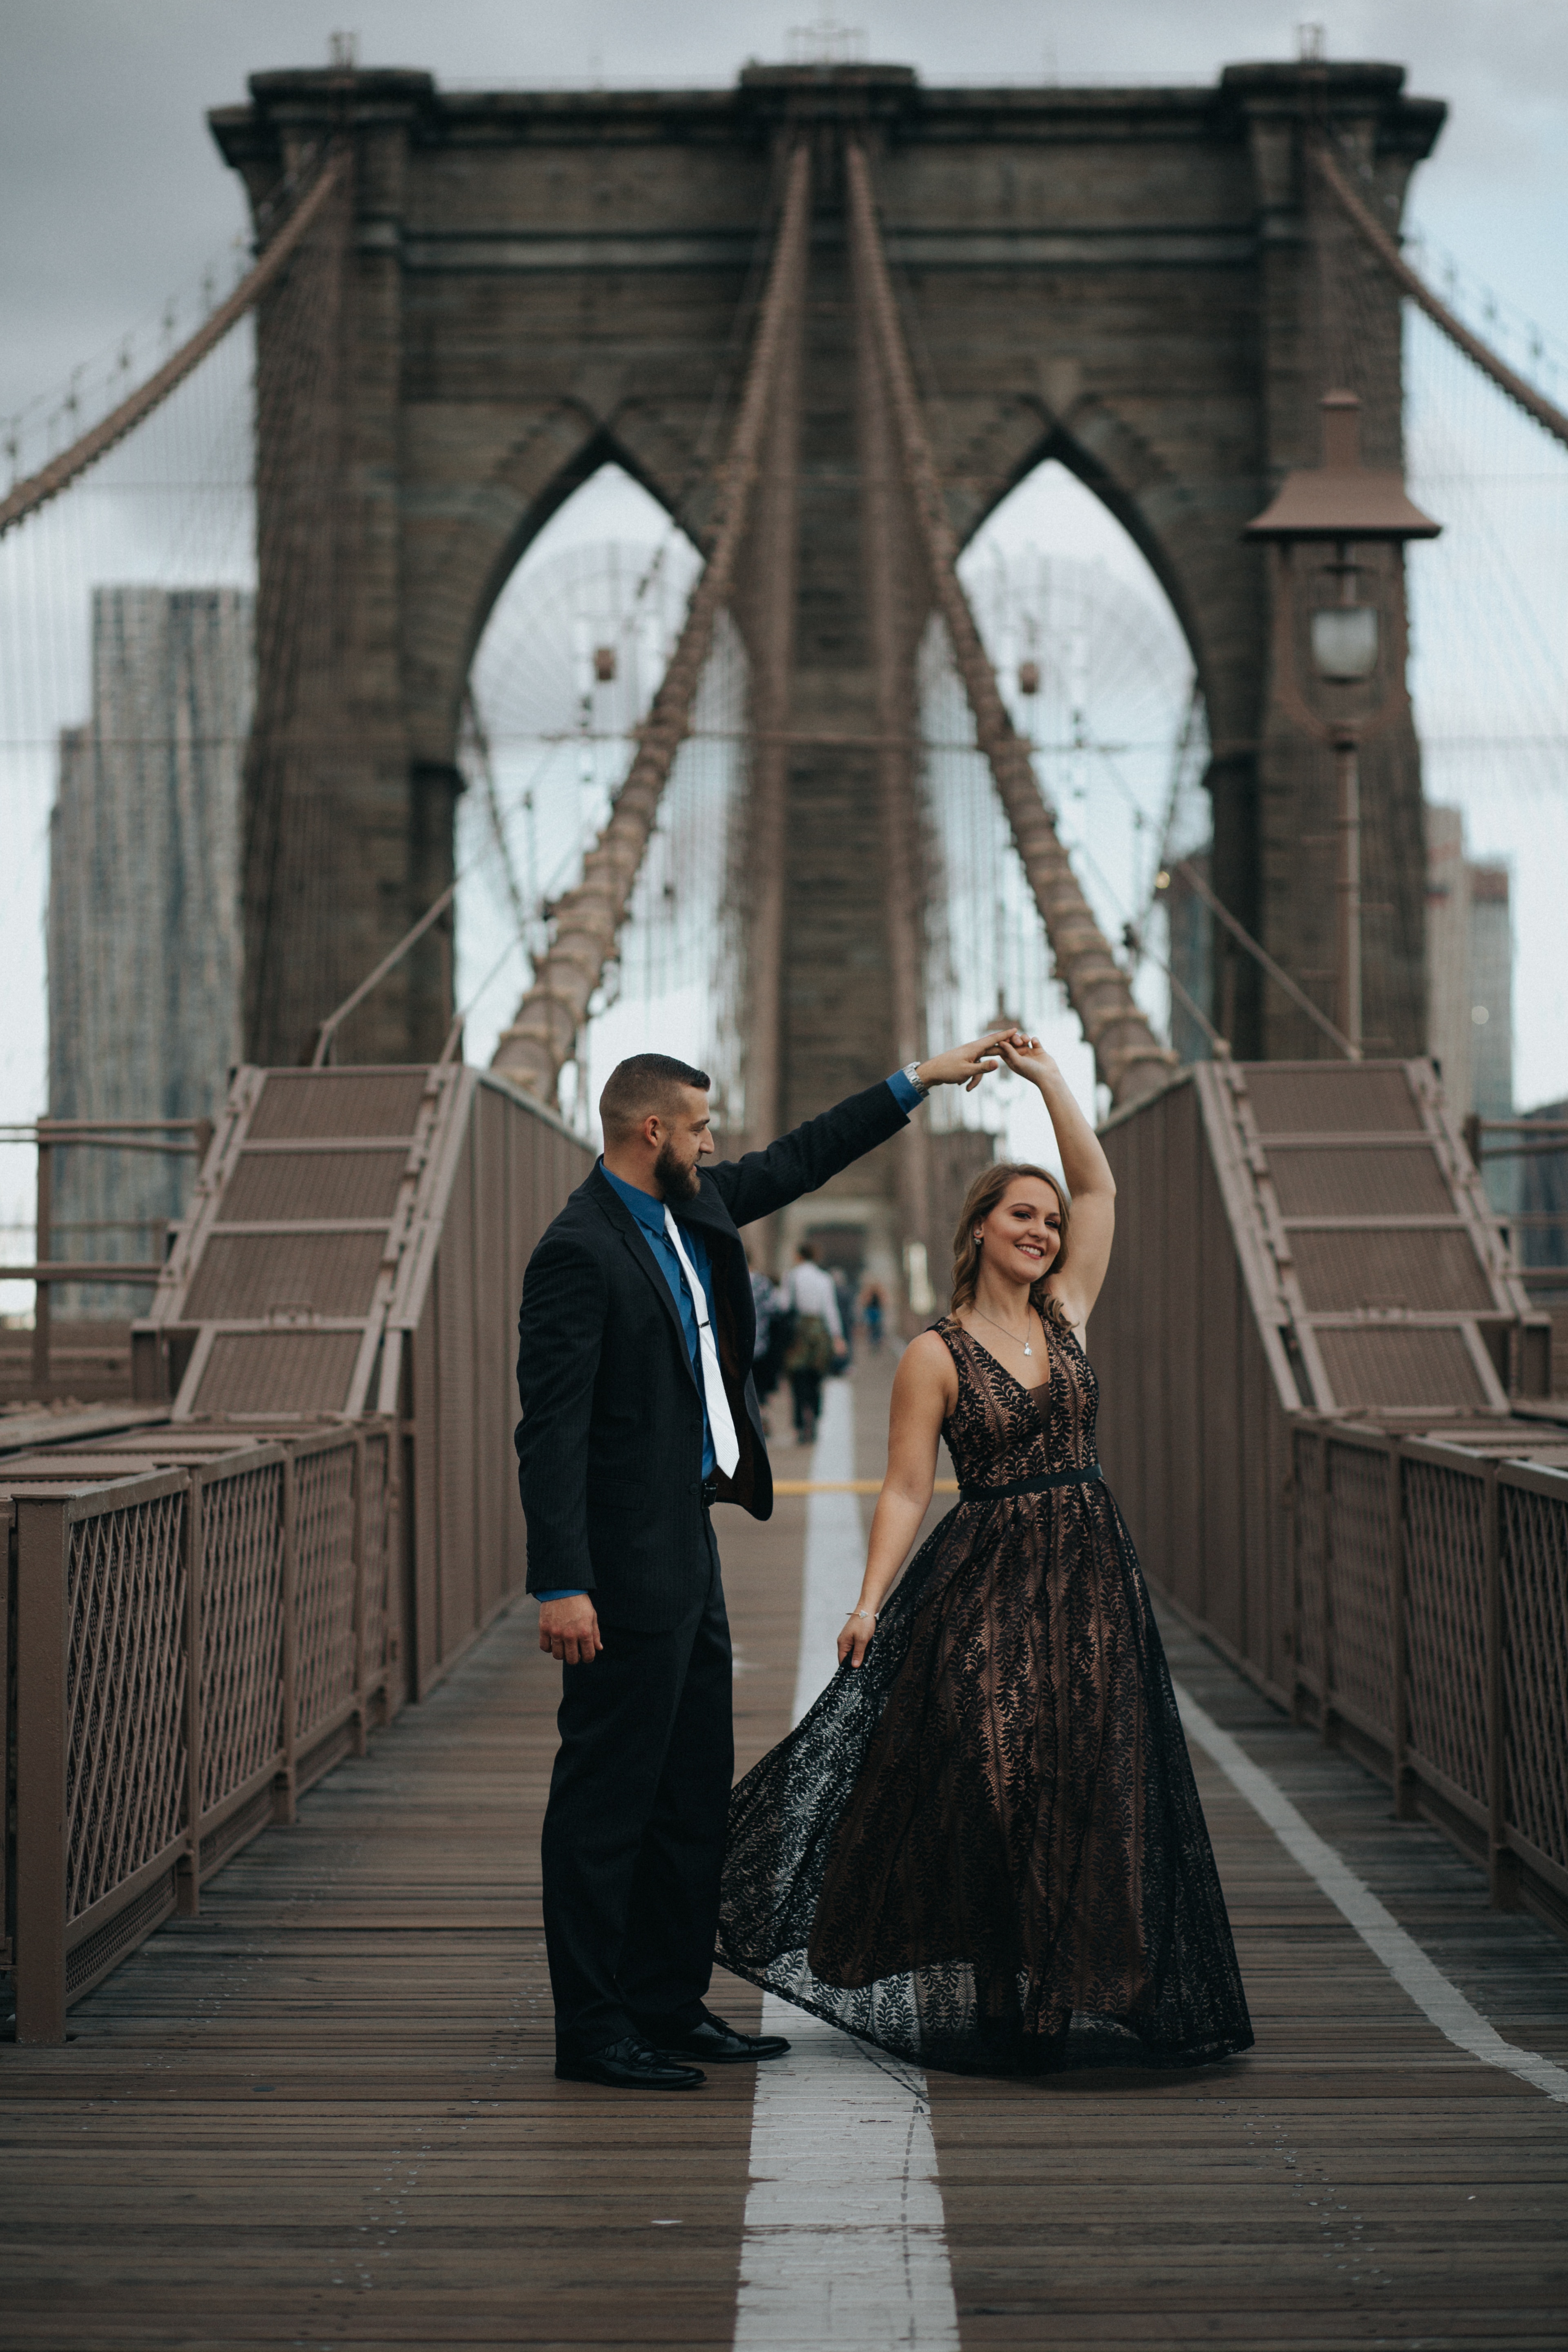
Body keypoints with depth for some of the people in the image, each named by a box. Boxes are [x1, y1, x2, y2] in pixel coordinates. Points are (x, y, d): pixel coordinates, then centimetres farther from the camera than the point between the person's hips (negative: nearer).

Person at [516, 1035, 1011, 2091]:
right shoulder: (579, 1251, -16)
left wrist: (915, 1083, 25)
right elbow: (551, 1430, -20)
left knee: (696, 1794, 15)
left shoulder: (692, 1209, 10)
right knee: (607, 1796, -3)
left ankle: (670, 2006, 24)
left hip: (688, 1546, 10)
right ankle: (592, 2031, 4)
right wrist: (562, 1585, -24)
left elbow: (797, 1161, 26)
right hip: (628, 1564, -10)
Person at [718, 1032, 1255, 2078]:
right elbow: (906, 1490, -6)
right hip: (986, 1587, -4)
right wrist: (869, 1601, -15)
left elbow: (1099, 1187, 8)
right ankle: (990, 2008, 5)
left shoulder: (1066, 1315, 8)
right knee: (988, 1786, -5)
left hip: (1092, 1578, 4)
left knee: (1091, 1790, 3)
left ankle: (1076, 1994, 11)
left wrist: (1047, 1077, 7)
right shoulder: (935, 1355, -3)